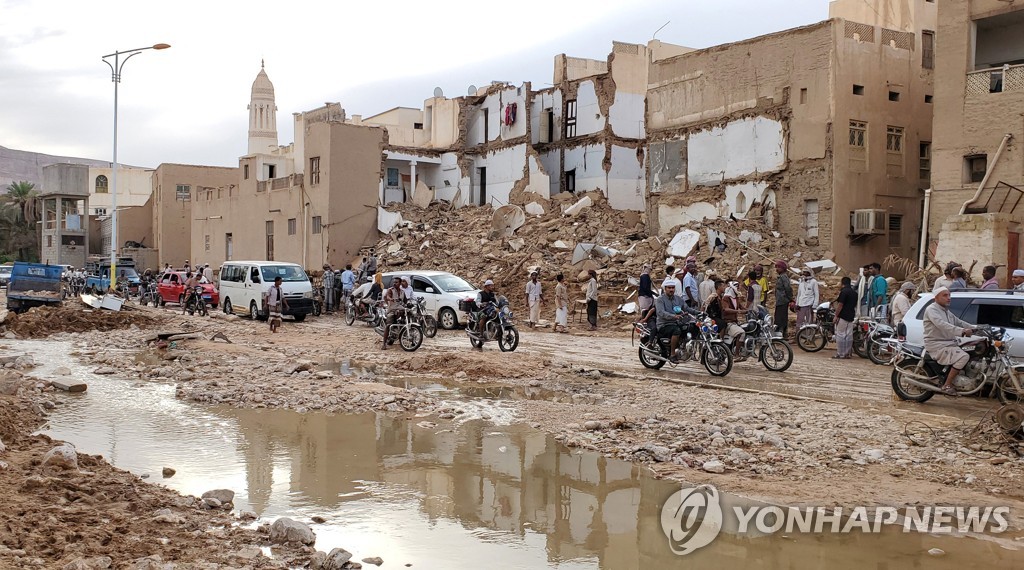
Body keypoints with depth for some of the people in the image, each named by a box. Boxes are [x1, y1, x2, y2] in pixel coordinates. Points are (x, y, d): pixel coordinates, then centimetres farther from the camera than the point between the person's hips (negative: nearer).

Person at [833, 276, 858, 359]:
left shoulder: (844, 292, -14)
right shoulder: (855, 293, 13)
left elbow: (840, 305, -17)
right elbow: (855, 305, 18)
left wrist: (836, 316, -12)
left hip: (842, 316, -8)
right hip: (851, 317, 9)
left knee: (840, 335, -4)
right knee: (849, 335, 9)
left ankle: (840, 354, -4)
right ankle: (847, 353, 11)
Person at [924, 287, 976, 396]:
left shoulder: (947, 312, 22)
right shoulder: (931, 309, -11)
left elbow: (959, 322, 22)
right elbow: (942, 325, -26)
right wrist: (962, 331, -36)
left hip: (950, 344, 10)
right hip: (937, 345, -10)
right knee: (963, 357, -26)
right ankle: (947, 386, -21)